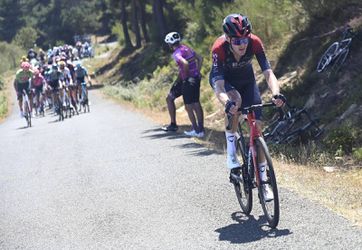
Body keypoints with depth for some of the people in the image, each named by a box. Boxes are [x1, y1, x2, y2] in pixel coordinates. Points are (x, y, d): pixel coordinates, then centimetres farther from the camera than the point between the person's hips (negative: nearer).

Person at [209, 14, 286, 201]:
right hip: (223, 80, -2)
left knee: (257, 126, -6)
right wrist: (227, 103, -62)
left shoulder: (255, 43, -32)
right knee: (235, 100, -37)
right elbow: (219, 87, -42)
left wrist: (276, 94, -55)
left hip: (246, 80, 3)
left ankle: (263, 181, 3)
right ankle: (231, 153, -20)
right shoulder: (219, 48, -37)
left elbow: (268, 72, -36)